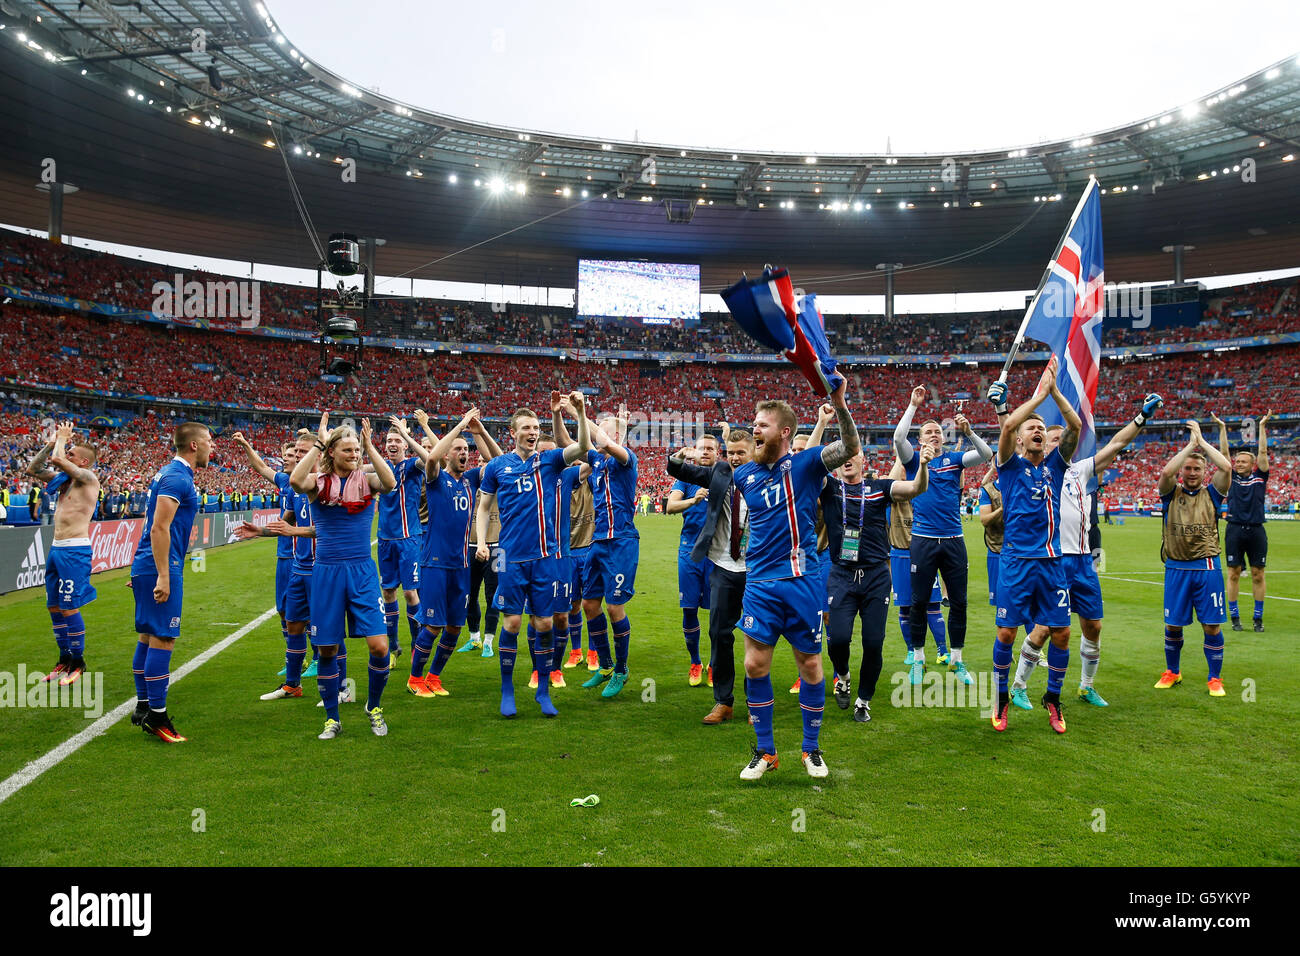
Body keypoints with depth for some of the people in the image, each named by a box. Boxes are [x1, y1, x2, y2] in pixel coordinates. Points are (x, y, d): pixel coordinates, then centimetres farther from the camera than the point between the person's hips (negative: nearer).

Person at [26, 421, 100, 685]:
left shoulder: (88, 477, -10)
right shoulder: (65, 478, 14)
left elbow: (58, 459, -23)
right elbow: (32, 469, 19)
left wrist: (62, 438, -5)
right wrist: (50, 443, 12)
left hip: (74, 550, -9)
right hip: (56, 548, 9)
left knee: (69, 608, -6)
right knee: (54, 607, 13)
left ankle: (78, 663, 6)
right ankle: (65, 659, 24)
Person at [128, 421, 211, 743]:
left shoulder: (170, 473, 17)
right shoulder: (177, 477, -14)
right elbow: (160, 528, -21)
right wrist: (163, 576, -22)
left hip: (145, 567, 10)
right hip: (160, 567, -10)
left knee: (149, 636, 14)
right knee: (163, 638, -7)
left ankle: (143, 707, 22)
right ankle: (156, 715, -3)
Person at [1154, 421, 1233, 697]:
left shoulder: (1211, 494, 6)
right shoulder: (1171, 494, 5)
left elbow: (1226, 467, -10)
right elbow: (1166, 471, -15)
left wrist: (1201, 440, -3)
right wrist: (1191, 444, -8)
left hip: (1207, 568, 0)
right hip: (1176, 568, 0)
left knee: (1212, 625, 1)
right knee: (1173, 625, 7)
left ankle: (1215, 678, 16)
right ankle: (1172, 672, 26)